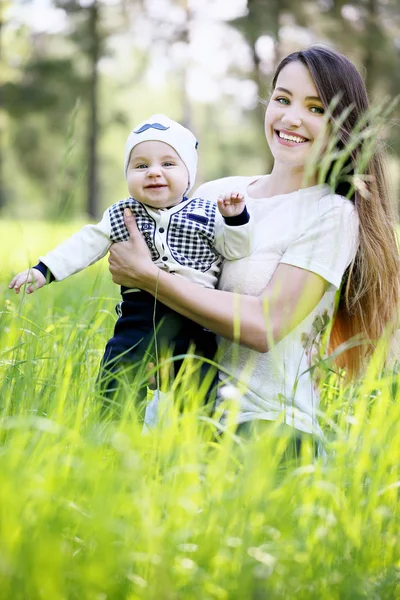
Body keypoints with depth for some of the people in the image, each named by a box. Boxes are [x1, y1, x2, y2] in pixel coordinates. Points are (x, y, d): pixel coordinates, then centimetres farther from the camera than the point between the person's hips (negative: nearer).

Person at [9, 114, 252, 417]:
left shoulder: (208, 214, 5)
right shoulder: (121, 216, 9)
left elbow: (236, 249, 5)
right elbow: (86, 244, 9)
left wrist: (235, 218, -13)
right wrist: (43, 270, 4)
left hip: (192, 323, -1)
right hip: (138, 317, 2)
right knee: (115, 388, -3)